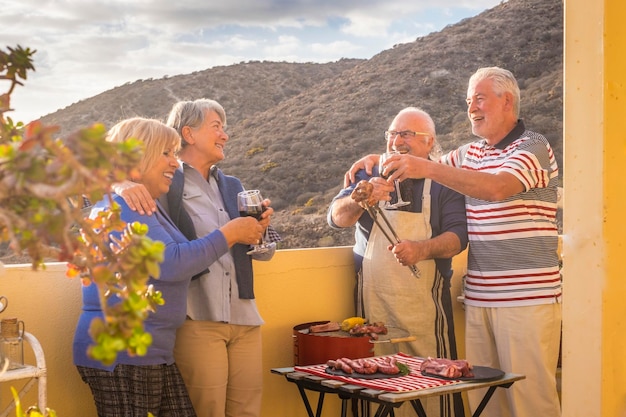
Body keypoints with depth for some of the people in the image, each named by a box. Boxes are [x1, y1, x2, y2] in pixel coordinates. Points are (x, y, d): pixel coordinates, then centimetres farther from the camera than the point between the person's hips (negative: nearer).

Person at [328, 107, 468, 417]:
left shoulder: (443, 183, 6)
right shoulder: (369, 176, 11)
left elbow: (458, 235, -4)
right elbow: (336, 217, -2)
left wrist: (423, 249, -25)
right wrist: (362, 198, -24)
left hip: (426, 304, -1)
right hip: (373, 302, 1)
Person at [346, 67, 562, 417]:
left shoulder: (533, 148, -6)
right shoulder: (469, 153, 17)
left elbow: (496, 188, -23)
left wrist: (428, 168, -28)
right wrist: (380, 162, 6)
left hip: (528, 296, -6)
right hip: (479, 296, 7)